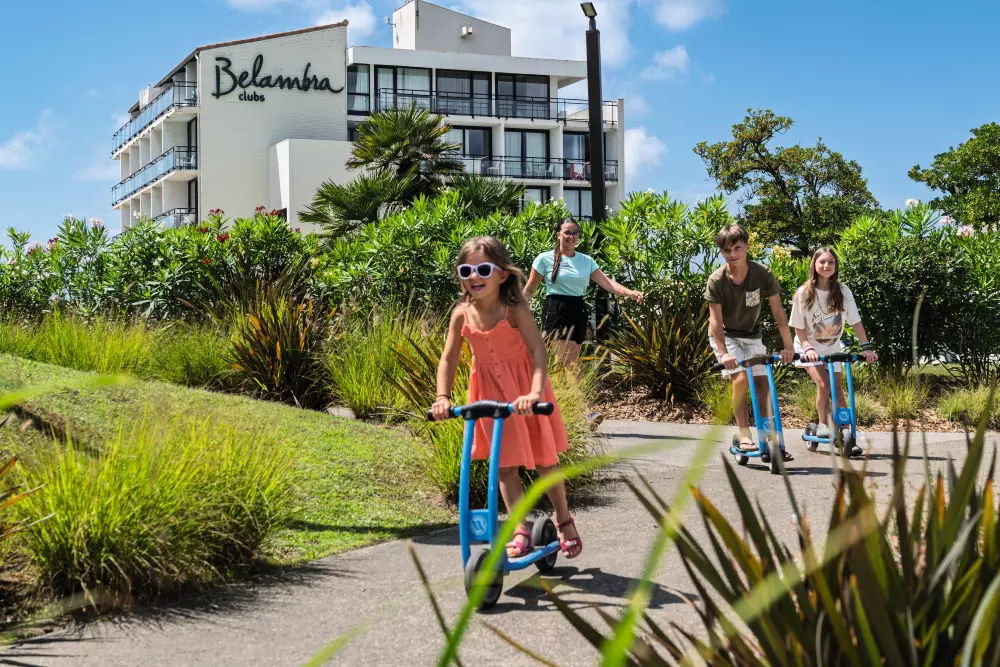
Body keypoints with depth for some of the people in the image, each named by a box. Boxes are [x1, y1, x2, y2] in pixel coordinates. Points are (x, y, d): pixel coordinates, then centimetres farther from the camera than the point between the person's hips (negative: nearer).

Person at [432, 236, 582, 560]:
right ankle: (521, 530, 11)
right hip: (491, 393, 3)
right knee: (505, 465, 3)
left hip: (524, 392, -3)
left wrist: (535, 392, -44)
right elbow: (448, 359, -7)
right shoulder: (462, 315, -11)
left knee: (544, 460, 9)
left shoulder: (515, 310, -22)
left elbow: (538, 351, -31)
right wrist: (443, 397, -20)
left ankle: (564, 521, 28)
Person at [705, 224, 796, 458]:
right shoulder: (717, 280, -24)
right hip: (725, 336, -3)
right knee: (741, 378, -22)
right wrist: (724, 353, -36)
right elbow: (716, 320, -26)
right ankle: (744, 436, -15)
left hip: (751, 335, 3)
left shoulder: (763, 274, -20)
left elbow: (777, 311, -17)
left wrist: (789, 345, -23)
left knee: (763, 384, -3)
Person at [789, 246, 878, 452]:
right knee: (824, 384, -20)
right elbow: (798, 327, -12)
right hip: (810, 348, -2)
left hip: (832, 348, 2)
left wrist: (866, 347, -21)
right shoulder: (803, 293, -17)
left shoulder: (842, 291, -13)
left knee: (838, 390, -2)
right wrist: (807, 348, -25)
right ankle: (822, 424, 0)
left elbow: (855, 321, -12)